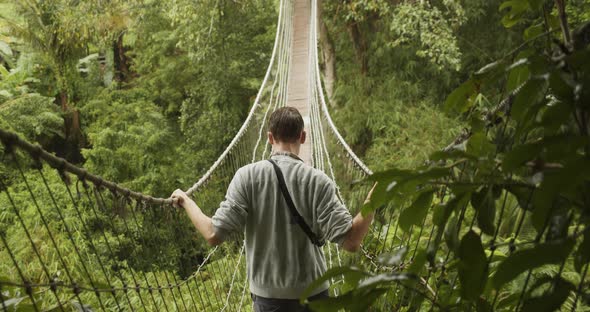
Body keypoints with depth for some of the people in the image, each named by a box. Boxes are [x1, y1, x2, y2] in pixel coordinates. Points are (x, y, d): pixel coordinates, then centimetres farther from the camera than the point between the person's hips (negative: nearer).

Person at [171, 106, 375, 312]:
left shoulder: (247, 176, -12)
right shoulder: (317, 181, -13)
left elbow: (214, 235, -13)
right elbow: (350, 242, -17)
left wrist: (186, 201, 2)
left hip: (267, 295, 1)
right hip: (311, 292, 0)